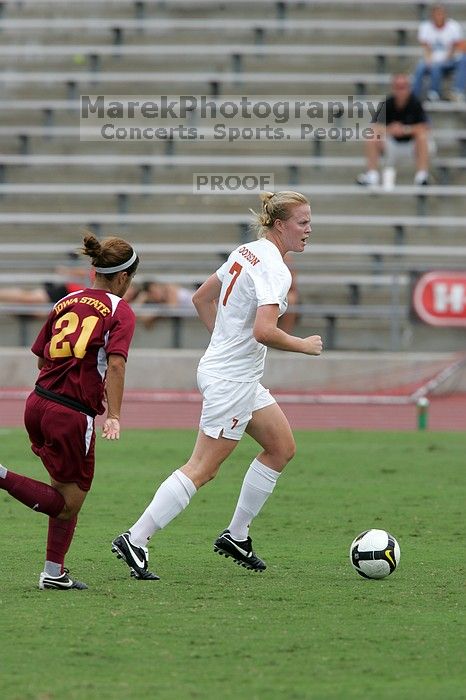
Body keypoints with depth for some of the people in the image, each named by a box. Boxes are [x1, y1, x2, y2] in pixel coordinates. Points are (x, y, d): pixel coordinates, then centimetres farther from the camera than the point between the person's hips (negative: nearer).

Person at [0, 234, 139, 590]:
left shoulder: (66, 302, 13)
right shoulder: (121, 313, -4)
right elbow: (115, 364, -19)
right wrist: (114, 417, -23)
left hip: (38, 402, 7)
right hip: (73, 415, -7)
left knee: (66, 492, 19)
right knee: (69, 503, 3)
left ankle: (54, 573, 17)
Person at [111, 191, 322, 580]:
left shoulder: (247, 252, 9)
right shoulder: (274, 270, -20)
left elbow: (201, 299, 18)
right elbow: (264, 331, -31)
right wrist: (305, 346, -15)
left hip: (235, 374, 10)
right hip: (232, 381, -10)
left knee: (282, 448, 16)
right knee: (202, 469, -5)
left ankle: (236, 537, 20)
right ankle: (135, 541, -3)